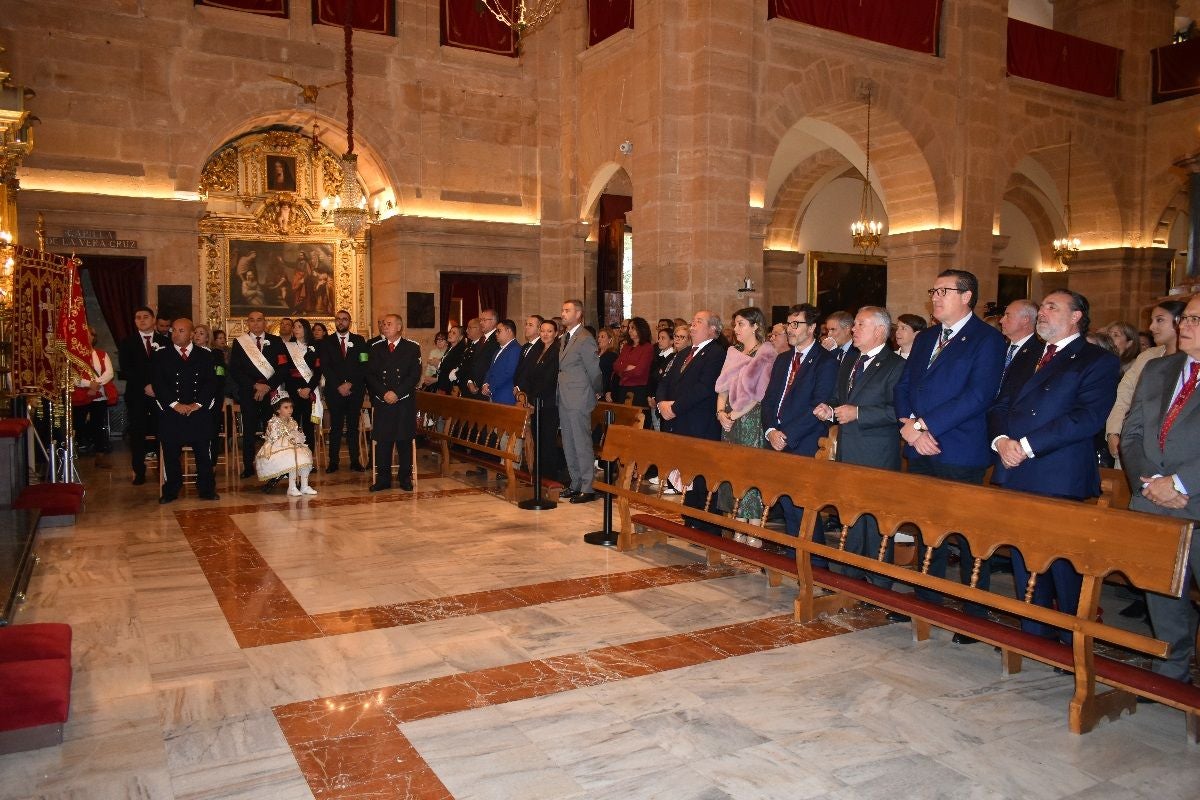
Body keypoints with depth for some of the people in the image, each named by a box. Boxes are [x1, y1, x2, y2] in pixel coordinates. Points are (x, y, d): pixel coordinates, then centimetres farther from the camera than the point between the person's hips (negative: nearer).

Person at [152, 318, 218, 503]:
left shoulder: (205, 355, 10)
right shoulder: (161, 356, 8)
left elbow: (210, 382, 2)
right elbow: (158, 383, -1)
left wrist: (197, 404, -10)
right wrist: (175, 404, -12)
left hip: (200, 411, 0)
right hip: (171, 412, 0)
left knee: (203, 452, 2)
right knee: (170, 452, 2)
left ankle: (207, 489, 11)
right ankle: (171, 491, 14)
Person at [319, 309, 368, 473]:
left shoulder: (359, 341, 9)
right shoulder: (326, 342, 8)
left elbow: (363, 365, 2)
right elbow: (325, 367, 0)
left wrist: (350, 384, -8)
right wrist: (338, 386, -10)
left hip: (355, 390, 0)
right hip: (334, 391, 0)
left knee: (353, 426, 4)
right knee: (335, 427, 0)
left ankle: (355, 461, 7)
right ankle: (333, 461, 5)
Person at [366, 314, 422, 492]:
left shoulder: (412, 347, 3)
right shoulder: (376, 348, 12)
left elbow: (415, 375, -4)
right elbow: (370, 375, 6)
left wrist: (397, 393, -12)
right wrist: (384, 393, -9)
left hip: (405, 401, -2)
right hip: (382, 402, 2)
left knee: (404, 440, 0)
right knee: (382, 441, 0)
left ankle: (405, 478, 9)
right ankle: (383, 478, 8)